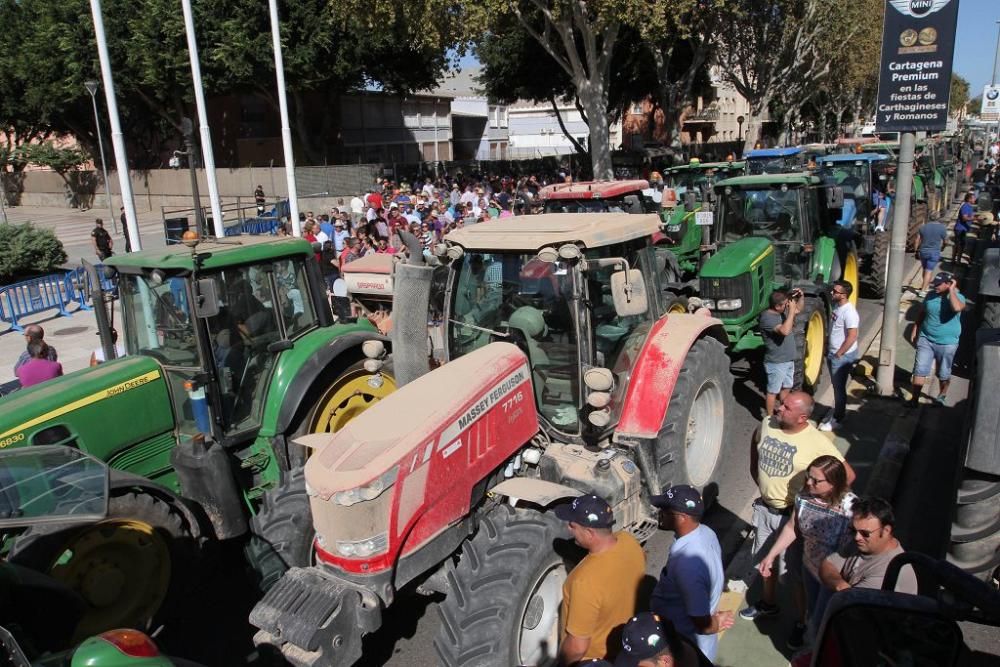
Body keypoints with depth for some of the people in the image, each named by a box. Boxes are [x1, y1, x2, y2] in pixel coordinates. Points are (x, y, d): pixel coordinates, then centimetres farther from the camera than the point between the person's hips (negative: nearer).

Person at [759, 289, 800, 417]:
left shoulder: (783, 311, 2)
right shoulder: (767, 318, -25)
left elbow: (798, 310, 20)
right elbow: (785, 331, -37)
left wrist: (800, 297, 1)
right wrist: (791, 311, -30)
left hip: (788, 360, 9)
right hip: (776, 363, -9)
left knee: (786, 387, 22)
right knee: (773, 391, 4)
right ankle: (769, 417, 15)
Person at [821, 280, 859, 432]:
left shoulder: (849, 313, -25)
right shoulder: (837, 306, 3)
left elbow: (852, 337, -26)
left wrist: (838, 354, -19)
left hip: (843, 356, -9)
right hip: (833, 353, 9)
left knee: (839, 387, 4)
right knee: (836, 385, 21)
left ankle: (837, 419, 17)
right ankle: (839, 410, 37)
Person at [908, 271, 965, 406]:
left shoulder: (958, 297, -14)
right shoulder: (931, 295, 0)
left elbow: (957, 308, -38)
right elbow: (921, 313, 14)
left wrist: (951, 291, -27)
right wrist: (915, 329, 12)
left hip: (947, 343, -3)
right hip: (926, 339, 3)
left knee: (943, 373, 13)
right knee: (920, 370, -3)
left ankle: (942, 395, 36)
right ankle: (915, 398, 1)